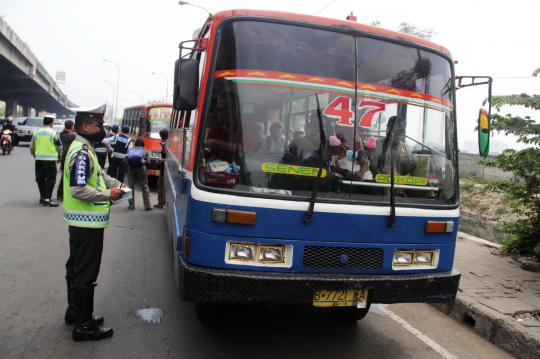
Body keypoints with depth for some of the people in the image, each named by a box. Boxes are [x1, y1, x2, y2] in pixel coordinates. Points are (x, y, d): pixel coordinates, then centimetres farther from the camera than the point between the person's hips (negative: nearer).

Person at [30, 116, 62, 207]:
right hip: (50, 159, -5)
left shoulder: (36, 132, 6)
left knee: (40, 179, 14)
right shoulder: (53, 133, -7)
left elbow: (32, 147, 11)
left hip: (39, 159, 5)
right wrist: (59, 156, 16)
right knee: (50, 179, 0)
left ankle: (42, 197, 22)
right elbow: (59, 147, -2)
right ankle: (47, 198, -5)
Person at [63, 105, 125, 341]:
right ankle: (83, 325, 6)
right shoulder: (81, 153, -20)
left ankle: (75, 311, 35)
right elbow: (78, 190, -27)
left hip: (81, 222, 11)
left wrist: (115, 184, 3)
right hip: (88, 223, -11)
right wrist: (108, 195, -19)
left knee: (76, 267, 20)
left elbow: (98, 175, 19)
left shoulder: (84, 149, 11)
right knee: (86, 273, -3)